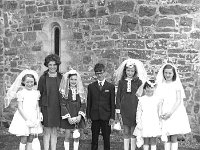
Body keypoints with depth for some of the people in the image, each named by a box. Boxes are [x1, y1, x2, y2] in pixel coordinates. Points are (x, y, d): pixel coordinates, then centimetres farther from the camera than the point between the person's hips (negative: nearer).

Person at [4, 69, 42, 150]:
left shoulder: (36, 93, 6)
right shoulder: (21, 92, -8)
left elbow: (37, 107, 9)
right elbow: (20, 108, -11)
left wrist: (38, 119, -1)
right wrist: (27, 119, -15)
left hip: (33, 119, 5)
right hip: (23, 118, -4)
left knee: (30, 140, 9)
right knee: (23, 140, -2)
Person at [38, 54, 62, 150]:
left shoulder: (61, 77, 5)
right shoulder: (43, 78, -1)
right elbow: (39, 94, 2)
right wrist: (39, 108, -3)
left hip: (57, 108, 2)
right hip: (46, 108, -2)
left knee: (54, 132, 9)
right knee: (47, 132, 2)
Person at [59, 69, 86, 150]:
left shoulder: (80, 90, 5)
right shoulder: (64, 91, -1)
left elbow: (83, 104, 4)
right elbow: (62, 105, -4)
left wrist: (80, 116, -9)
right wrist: (68, 117, -13)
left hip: (78, 117, 2)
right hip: (67, 117, -2)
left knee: (76, 136, 5)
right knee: (67, 136, 1)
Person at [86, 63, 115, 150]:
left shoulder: (110, 86, 4)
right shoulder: (91, 86, 8)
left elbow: (112, 103, 2)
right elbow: (89, 102, 8)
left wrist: (112, 117, -4)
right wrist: (88, 116, 2)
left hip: (106, 117, -1)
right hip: (94, 117, 1)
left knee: (106, 138, 5)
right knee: (94, 139, 7)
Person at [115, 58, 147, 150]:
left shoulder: (138, 82, 1)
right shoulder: (121, 82, 4)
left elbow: (141, 95, 3)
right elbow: (118, 96, 6)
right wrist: (118, 111, 2)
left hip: (135, 109, -1)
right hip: (124, 110, 1)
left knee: (133, 132, 3)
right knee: (126, 132, 6)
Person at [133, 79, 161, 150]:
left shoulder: (157, 99, 4)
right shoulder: (141, 99, 2)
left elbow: (159, 112, 8)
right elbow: (138, 112, 3)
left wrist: (160, 123, 7)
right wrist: (138, 122, -2)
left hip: (154, 123, 0)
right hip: (144, 123, 0)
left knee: (153, 142, 3)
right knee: (145, 142, 6)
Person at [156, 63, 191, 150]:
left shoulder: (176, 84, -1)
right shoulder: (161, 85, 8)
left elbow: (179, 100, -6)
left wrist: (170, 113, -15)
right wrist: (160, 113, -9)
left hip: (175, 113, -3)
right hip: (164, 114, 3)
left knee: (174, 138, -3)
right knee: (166, 138, 4)